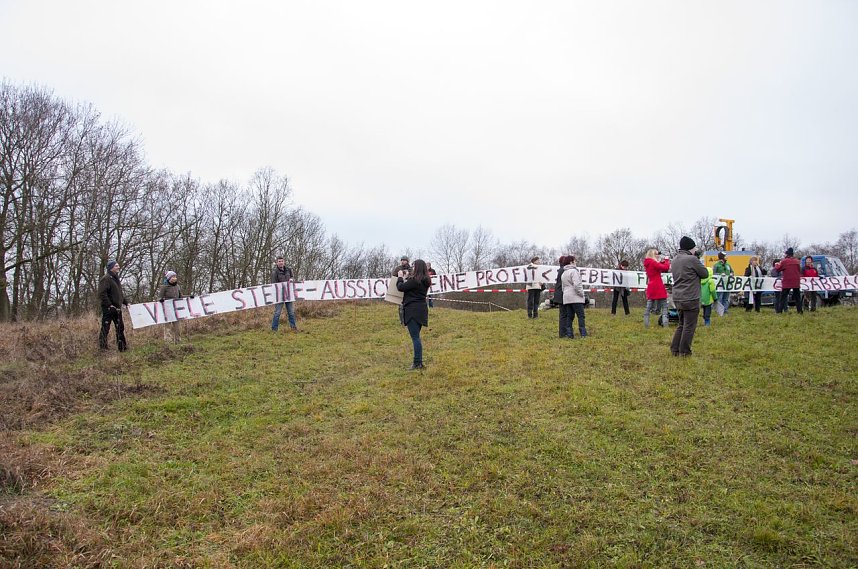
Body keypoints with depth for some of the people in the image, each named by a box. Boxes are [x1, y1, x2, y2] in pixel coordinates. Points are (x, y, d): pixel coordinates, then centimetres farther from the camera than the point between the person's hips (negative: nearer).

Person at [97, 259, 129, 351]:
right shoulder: (106, 278, -11)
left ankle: (122, 347, 20)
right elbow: (102, 294, -20)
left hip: (117, 308, 9)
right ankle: (103, 348, 4)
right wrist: (109, 304, -23)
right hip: (108, 309, -9)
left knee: (120, 328, 12)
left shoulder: (116, 279, 17)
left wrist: (126, 302, 19)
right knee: (105, 328, -2)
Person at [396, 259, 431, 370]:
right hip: (421, 309, 9)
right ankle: (418, 362, 19)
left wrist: (400, 277, 6)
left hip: (413, 310, -9)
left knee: (415, 337, -6)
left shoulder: (414, 280, -18)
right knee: (416, 336, 16)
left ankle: (418, 363, -3)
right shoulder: (425, 280, 9)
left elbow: (400, 287, -10)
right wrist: (407, 278, 17)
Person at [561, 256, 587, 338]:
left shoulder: (564, 273, 19)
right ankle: (583, 334, -7)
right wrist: (581, 294, -10)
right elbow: (577, 284, -19)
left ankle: (569, 334, 5)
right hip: (575, 297, -8)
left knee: (569, 316, 8)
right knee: (581, 316, -4)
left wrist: (565, 293, 19)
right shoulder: (573, 271, -9)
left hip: (566, 298, 8)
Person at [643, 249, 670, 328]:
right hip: (658, 288, -8)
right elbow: (666, 268, -16)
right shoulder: (653, 262, -13)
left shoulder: (647, 263, 13)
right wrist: (667, 260, 0)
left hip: (651, 288, 8)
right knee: (664, 306, -2)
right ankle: (665, 324, -10)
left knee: (648, 307, 8)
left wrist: (663, 261, 7)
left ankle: (646, 325, 6)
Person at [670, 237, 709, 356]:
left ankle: (675, 349, 17)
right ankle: (684, 351, 6)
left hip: (677, 298, 8)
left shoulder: (675, 260, 12)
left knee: (682, 324, 18)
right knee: (689, 326, 2)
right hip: (690, 298, -8)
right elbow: (705, 273, -5)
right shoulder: (692, 259, -14)